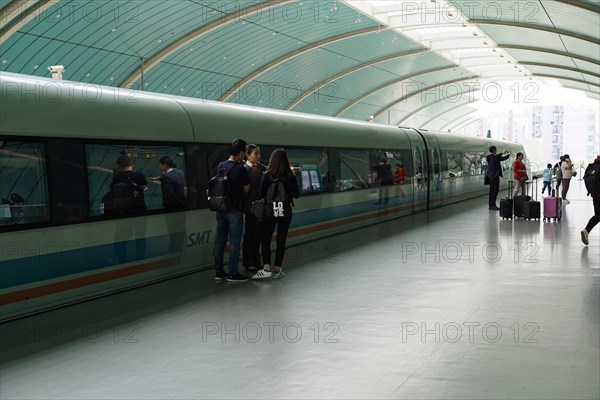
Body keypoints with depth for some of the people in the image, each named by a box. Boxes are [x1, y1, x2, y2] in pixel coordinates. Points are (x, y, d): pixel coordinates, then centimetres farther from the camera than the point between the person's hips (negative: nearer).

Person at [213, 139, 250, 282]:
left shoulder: (220, 166, 5)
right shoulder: (240, 169, -13)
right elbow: (246, 189, -5)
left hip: (220, 209, 6)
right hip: (234, 210, -6)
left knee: (220, 241, 10)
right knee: (234, 242, 0)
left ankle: (219, 272, 16)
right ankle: (233, 273, 3)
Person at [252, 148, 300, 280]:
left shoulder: (267, 176, -10)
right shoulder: (291, 176, -5)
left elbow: (262, 194, -9)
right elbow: (296, 194, 2)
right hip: (286, 211, 2)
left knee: (266, 239, 5)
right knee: (281, 240, 9)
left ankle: (266, 268, -6)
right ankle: (277, 269, 13)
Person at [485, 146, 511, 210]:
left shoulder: (489, 157, 5)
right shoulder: (495, 157, -18)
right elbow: (505, 158, -8)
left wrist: (502, 153, 32)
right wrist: (509, 154, 12)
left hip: (490, 175, 9)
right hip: (495, 175, -9)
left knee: (491, 190, 11)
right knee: (496, 190, -5)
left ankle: (490, 205, 13)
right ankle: (493, 205, -7)